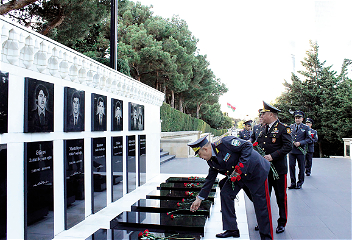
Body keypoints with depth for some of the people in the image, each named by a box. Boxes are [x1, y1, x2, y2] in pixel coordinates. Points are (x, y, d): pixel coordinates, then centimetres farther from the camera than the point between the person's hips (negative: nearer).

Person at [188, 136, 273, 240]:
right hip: (237, 175, 8)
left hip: (256, 170, -7)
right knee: (225, 194, -2)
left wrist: (239, 168, -31)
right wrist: (199, 198, 10)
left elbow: (247, 146, -28)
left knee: (261, 205, -3)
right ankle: (231, 229, 9)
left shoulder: (224, 143, -28)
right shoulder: (211, 161, -2)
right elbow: (210, 179, 8)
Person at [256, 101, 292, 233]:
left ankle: (282, 223, 23)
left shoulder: (283, 128, -8)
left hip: (278, 169, -6)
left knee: (281, 197, 8)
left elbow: (288, 146, -16)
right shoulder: (264, 130, 13)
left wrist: (273, 156, -22)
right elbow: (258, 145, 19)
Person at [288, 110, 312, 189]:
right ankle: (293, 183, 10)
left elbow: (309, 139, -2)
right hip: (291, 150, 2)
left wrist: (300, 143, -14)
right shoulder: (291, 126, 11)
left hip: (300, 151, -2)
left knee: (301, 167, 6)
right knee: (291, 166, 1)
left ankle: (300, 183, 18)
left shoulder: (306, 128, 1)